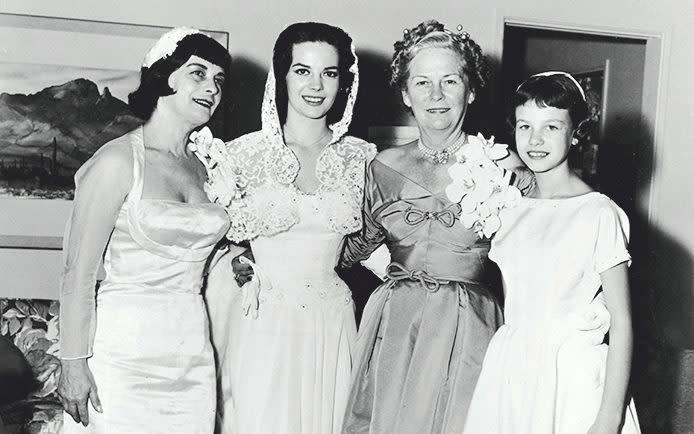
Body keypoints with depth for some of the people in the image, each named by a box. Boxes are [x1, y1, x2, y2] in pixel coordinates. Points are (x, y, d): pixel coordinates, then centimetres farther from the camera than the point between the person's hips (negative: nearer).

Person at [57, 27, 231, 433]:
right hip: (126, 351, -6)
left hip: (192, 353, 6)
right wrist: (74, 363, -13)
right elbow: (78, 274, -11)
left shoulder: (200, 167, 10)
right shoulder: (118, 160, -9)